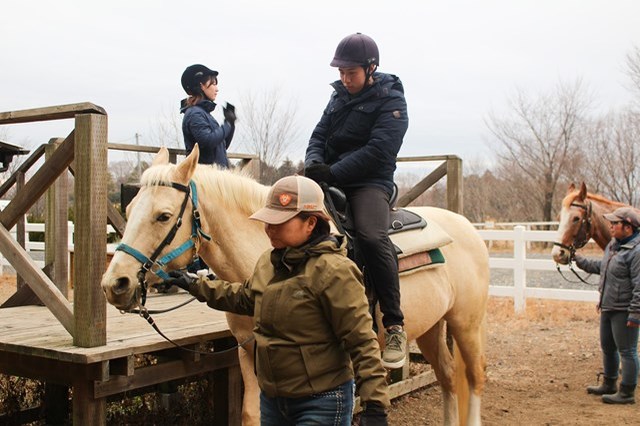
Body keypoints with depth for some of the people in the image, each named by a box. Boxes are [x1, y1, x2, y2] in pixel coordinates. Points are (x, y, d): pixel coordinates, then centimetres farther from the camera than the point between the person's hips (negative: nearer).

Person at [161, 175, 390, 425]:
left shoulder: (334, 271, -21)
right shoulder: (268, 262, 3)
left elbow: (361, 342, -21)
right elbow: (244, 298, 24)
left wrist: (375, 405, -25)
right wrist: (196, 285, 24)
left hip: (321, 403, -7)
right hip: (271, 398, 8)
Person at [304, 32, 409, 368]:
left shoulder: (390, 102, -5)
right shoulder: (340, 96, 17)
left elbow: (377, 151, -16)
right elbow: (319, 135, 14)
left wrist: (333, 172, -23)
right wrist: (314, 162, -9)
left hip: (370, 183, -7)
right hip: (331, 180, 7)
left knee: (371, 237, -34)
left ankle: (394, 326, -24)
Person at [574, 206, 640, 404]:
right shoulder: (613, 245, 9)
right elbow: (600, 267, 25)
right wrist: (579, 260, 20)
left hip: (623, 311, -10)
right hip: (607, 307, 10)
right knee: (607, 347, 21)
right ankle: (609, 384, 38)